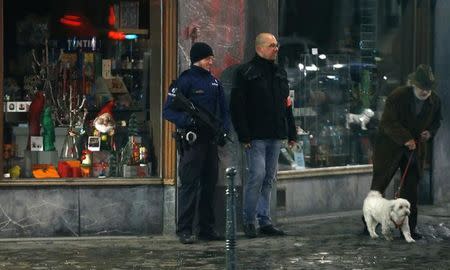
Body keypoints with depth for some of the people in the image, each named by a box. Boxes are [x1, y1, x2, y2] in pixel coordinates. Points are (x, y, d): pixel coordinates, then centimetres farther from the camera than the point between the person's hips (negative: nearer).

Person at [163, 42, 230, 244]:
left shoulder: (214, 82, 15)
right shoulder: (185, 81, -6)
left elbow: (223, 110, 21)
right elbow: (168, 111, -10)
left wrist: (224, 129, 2)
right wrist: (188, 120, -26)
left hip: (211, 140, 7)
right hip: (192, 141, -7)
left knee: (209, 184, 10)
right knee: (190, 185, -7)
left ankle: (207, 228, 18)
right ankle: (184, 230, -3)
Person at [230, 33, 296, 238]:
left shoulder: (280, 73, 18)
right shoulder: (246, 73, -4)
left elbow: (286, 105, 23)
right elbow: (237, 106, -9)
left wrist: (291, 133, 16)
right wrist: (244, 135, -16)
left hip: (275, 136, 7)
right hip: (256, 136, -7)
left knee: (269, 178, 8)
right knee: (257, 175, -12)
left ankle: (264, 221, 14)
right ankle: (249, 221, -2)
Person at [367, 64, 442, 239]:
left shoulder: (435, 101, -3)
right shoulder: (397, 96, -18)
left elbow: (436, 121, 14)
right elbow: (388, 123, -21)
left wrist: (430, 132, -8)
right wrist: (405, 139, -29)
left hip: (415, 149, 4)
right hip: (390, 147, -4)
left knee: (411, 190, 3)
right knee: (379, 185, 2)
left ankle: (409, 228, 9)